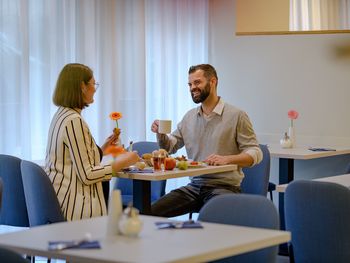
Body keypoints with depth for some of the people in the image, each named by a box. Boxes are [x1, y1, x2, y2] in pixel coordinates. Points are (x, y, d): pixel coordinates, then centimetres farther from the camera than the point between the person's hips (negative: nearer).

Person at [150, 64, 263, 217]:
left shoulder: (236, 115, -3)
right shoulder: (189, 117, 15)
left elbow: (255, 153, -7)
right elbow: (169, 147, 23)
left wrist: (226, 159, -25)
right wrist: (160, 134, 0)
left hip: (224, 186, -5)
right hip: (194, 186, 5)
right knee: (152, 212, -13)